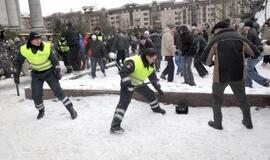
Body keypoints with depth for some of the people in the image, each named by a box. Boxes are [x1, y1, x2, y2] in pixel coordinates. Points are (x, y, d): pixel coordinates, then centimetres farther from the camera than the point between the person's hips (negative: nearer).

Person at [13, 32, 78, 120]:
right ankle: (41, 111, 31)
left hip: (49, 72, -3)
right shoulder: (24, 50, -14)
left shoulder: (47, 47, -21)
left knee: (58, 91, -9)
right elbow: (18, 61, 2)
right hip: (36, 74, 3)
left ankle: (71, 109, 0)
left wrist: (57, 71, -14)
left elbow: (54, 60, -10)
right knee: (36, 96, 3)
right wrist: (16, 74, 0)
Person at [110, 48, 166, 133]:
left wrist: (158, 88, 15)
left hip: (139, 84, 8)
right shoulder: (133, 62, -32)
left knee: (150, 94, 16)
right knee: (124, 102, -20)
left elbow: (153, 78, 11)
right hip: (128, 84, -8)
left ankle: (156, 108, 49)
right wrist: (128, 84, -35)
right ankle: (115, 125, -21)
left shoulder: (151, 66, -4)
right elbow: (123, 72, -31)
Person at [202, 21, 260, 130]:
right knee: (242, 98, 22)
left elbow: (205, 60, -4)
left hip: (220, 75, -3)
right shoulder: (240, 38, 7)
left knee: (217, 98, 17)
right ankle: (248, 122, 35)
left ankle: (217, 123, 22)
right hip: (238, 74, 3)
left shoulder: (216, 40, -1)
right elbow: (255, 53, 10)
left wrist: (213, 63, 16)